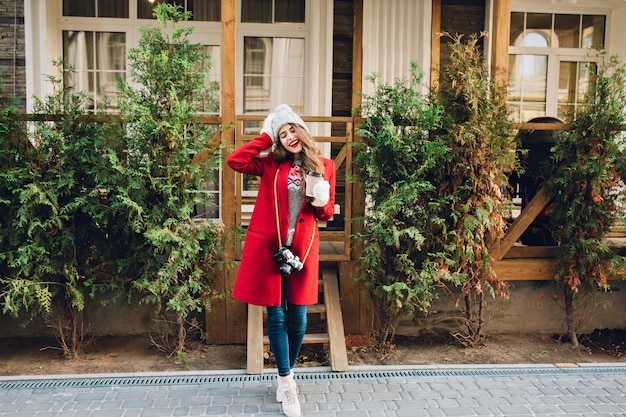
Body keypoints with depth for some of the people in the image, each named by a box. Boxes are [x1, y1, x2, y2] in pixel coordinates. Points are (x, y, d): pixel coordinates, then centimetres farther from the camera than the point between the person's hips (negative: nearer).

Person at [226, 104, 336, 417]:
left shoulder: (324, 166, 7)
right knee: (277, 315, 3)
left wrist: (321, 201, -13)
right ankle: (287, 383, 16)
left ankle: (286, 376, 30)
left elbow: (328, 213, 11)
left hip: (302, 247, 1)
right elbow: (234, 161, -11)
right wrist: (265, 136, -4)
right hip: (268, 247, -1)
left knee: (298, 316, 8)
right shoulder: (271, 164, 4)